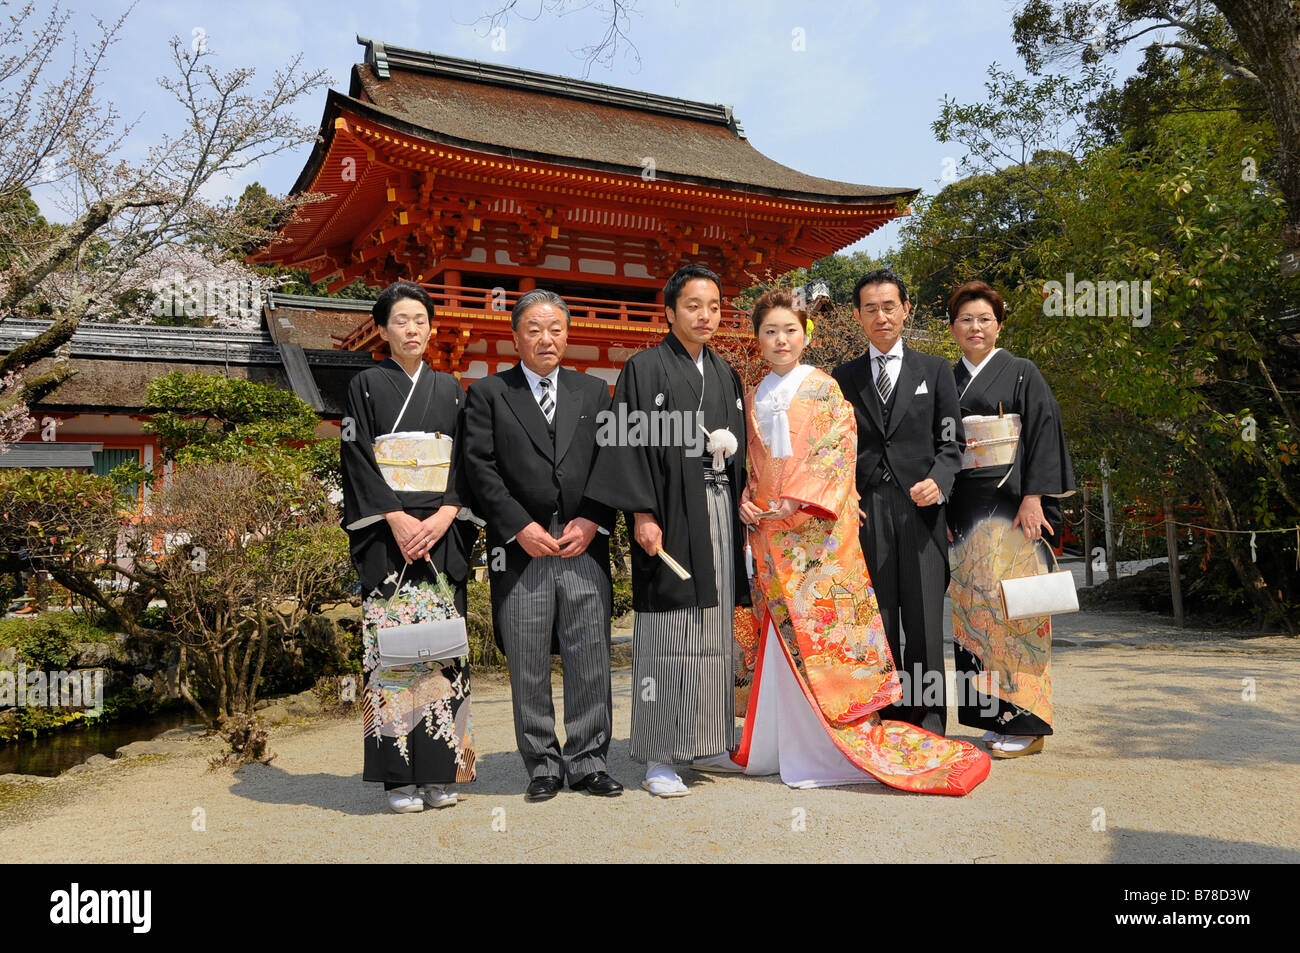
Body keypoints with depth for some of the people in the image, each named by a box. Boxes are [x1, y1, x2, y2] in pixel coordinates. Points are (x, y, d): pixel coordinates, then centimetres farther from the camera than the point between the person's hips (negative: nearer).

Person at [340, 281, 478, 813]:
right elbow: (359, 460, -2)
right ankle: (399, 776, 3)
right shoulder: (366, 386, 7)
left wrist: (444, 515, -8)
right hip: (388, 537, -2)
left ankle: (440, 772, 8)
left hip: (443, 535, 3)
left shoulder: (449, 389, 15)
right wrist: (399, 520, -13)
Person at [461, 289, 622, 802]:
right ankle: (542, 764, 19)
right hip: (520, 549, -2)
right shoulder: (487, 393, 6)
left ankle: (587, 762, 17)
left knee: (591, 659, 4)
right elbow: (480, 467, -2)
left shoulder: (594, 391, 14)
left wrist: (593, 522, -5)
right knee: (528, 666, 5)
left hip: (585, 546, 2)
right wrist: (520, 527, -11)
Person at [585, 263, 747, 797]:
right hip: (670, 515, -6)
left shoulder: (725, 374, 17)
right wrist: (641, 513, -17)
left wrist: (729, 448, 4)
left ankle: (706, 746, 21)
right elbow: (629, 444, -10)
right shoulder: (644, 369, -3)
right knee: (667, 634, -4)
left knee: (716, 632, 9)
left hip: (720, 511, 7)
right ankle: (659, 758, 5)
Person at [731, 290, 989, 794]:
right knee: (782, 634, 6)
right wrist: (746, 502, 0)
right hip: (769, 532, 4)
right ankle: (779, 745, 14)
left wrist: (796, 502, -16)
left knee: (822, 626, -7)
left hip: (818, 527, -4)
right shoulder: (754, 398, 15)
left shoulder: (824, 388, 2)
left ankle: (847, 743, 1)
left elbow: (838, 451, -7)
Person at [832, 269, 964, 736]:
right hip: (865, 515, 1)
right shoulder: (843, 378, 14)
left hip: (920, 511, -1)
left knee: (924, 622, -2)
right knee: (875, 625, 2)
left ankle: (928, 726, 6)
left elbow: (950, 443, 8)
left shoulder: (934, 370, 12)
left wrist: (938, 481, -11)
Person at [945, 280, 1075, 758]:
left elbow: (1043, 434, -5)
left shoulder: (1021, 373, 2)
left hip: (1010, 505, -5)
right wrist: (943, 511, 9)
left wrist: (1033, 499, -14)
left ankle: (1024, 722, -1)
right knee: (972, 606, 3)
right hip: (964, 511, 5)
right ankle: (993, 717, 11)